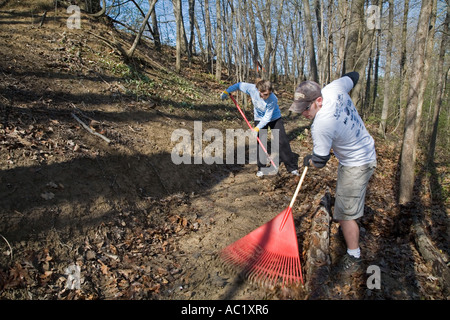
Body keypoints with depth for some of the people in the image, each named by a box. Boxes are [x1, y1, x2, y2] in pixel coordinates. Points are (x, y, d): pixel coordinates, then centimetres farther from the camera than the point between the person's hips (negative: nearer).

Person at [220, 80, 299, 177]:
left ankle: (292, 167, 4)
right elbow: (239, 85, -10)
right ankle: (261, 168, 8)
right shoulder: (252, 89, -29)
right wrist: (227, 91, -14)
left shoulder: (273, 100, -35)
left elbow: (267, 117, -28)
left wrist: (257, 128, -33)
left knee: (283, 141, -7)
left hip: (274, 118, -2)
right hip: (259, 117, 2)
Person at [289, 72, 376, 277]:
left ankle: (354, 258, 11)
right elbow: (353, 76, 9)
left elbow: (319, 161, -22)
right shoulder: (334, 88, -14)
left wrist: (308, 160, -1)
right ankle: (352, 229, 52)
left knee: (346, 212, -4)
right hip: (366, 150, 10)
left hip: (357, 164, -10)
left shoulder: (321, 125, -36)